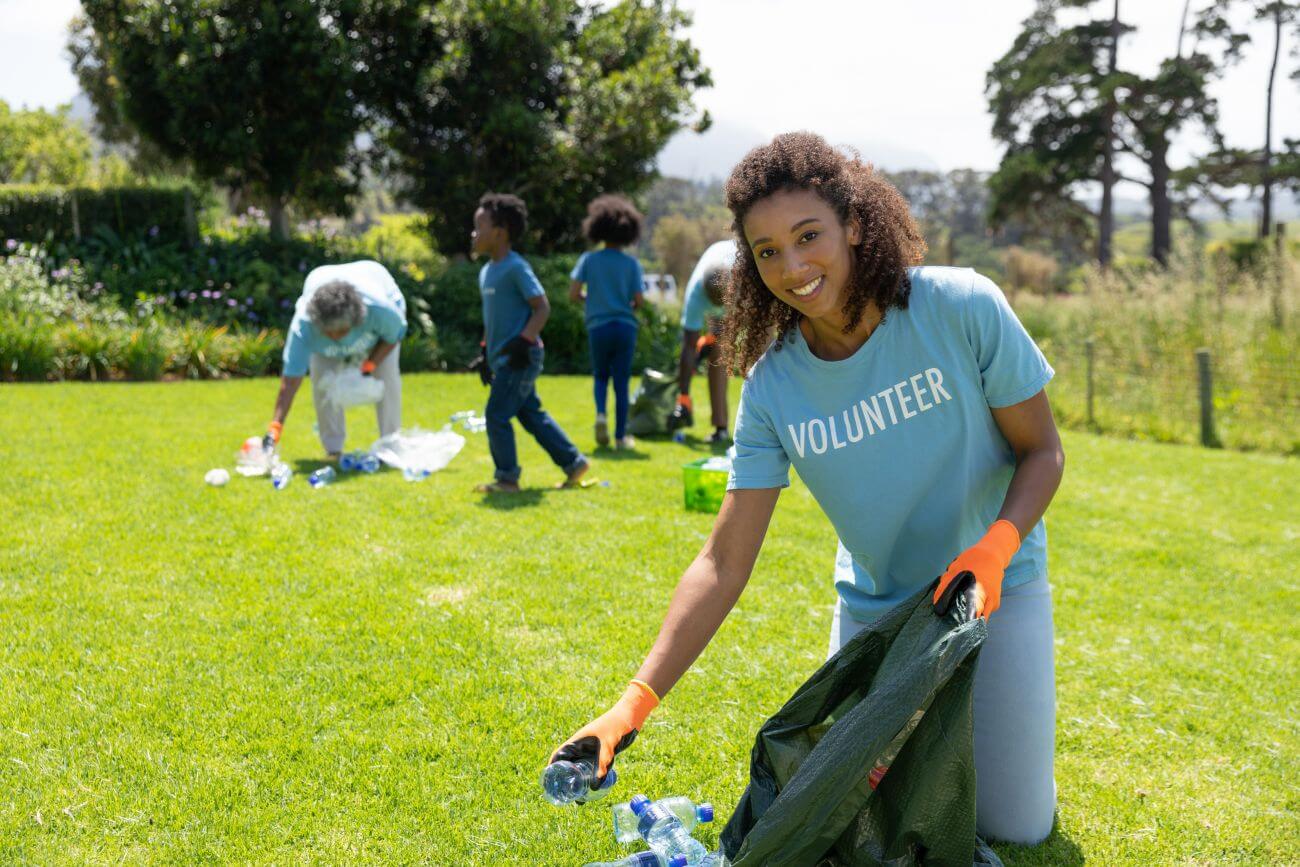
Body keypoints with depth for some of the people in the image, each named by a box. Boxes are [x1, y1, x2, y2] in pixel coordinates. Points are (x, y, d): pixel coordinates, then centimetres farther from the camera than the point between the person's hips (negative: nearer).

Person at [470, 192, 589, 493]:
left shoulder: (516, 268, -13)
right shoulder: (486, 272, 14)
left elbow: (542, 308, -15)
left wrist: (524, 341, -23)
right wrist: (486, 353, 20)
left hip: (520, 359, -9)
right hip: (502, 359, 9)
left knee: (497, 414, -7)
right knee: (531, 414, 13)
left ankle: (507, 478, 4)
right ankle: (573, 462, 22)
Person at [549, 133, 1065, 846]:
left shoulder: (961, 307, -20)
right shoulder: (771, 386, -15)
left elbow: (1042, 451, -9)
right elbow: (724, 563, -16)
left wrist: (995, 547, -30)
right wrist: (635, 703, -25)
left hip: (997, 591, -2)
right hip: (873, 608, 2)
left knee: (1014, 829, 1)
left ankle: (984, 712, 31)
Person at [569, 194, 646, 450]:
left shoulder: (589, 259, 0)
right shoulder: (631, 263, 0)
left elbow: (573, 294, -5)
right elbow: (638, 300, -4)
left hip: (598, 326, 0)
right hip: (625, 325, 0)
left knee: (601, 376, 19)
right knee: (621, 381, 6)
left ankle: (601, 414, -8)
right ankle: (620, 436, 7)